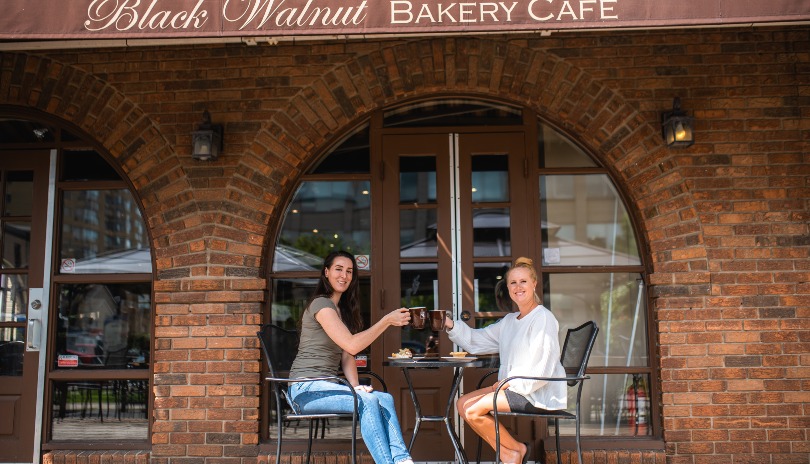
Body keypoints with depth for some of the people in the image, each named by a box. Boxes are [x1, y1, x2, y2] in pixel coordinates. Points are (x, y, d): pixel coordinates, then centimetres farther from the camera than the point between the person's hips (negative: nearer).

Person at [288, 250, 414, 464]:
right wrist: (387, 320, -21)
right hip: (307, 388, -8)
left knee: (385, 399, -13)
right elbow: (352, 345, -21)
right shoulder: (321, 304, -10)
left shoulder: (343, 309, 19)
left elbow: (347, 356, 10)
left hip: (327, 385, 8)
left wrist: (355, 385, -7)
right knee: (367, 401, -27)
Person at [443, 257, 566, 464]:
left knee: (473, 409, -18)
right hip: (513, 388, 9)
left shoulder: (542, 318, -12)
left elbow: (542, 369, -19)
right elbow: (477, 340, 15)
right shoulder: (509, 321, 17)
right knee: (463, 404, 2)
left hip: (540, 393, -9)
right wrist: (451, 326, 1)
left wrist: (512, 383, -16)